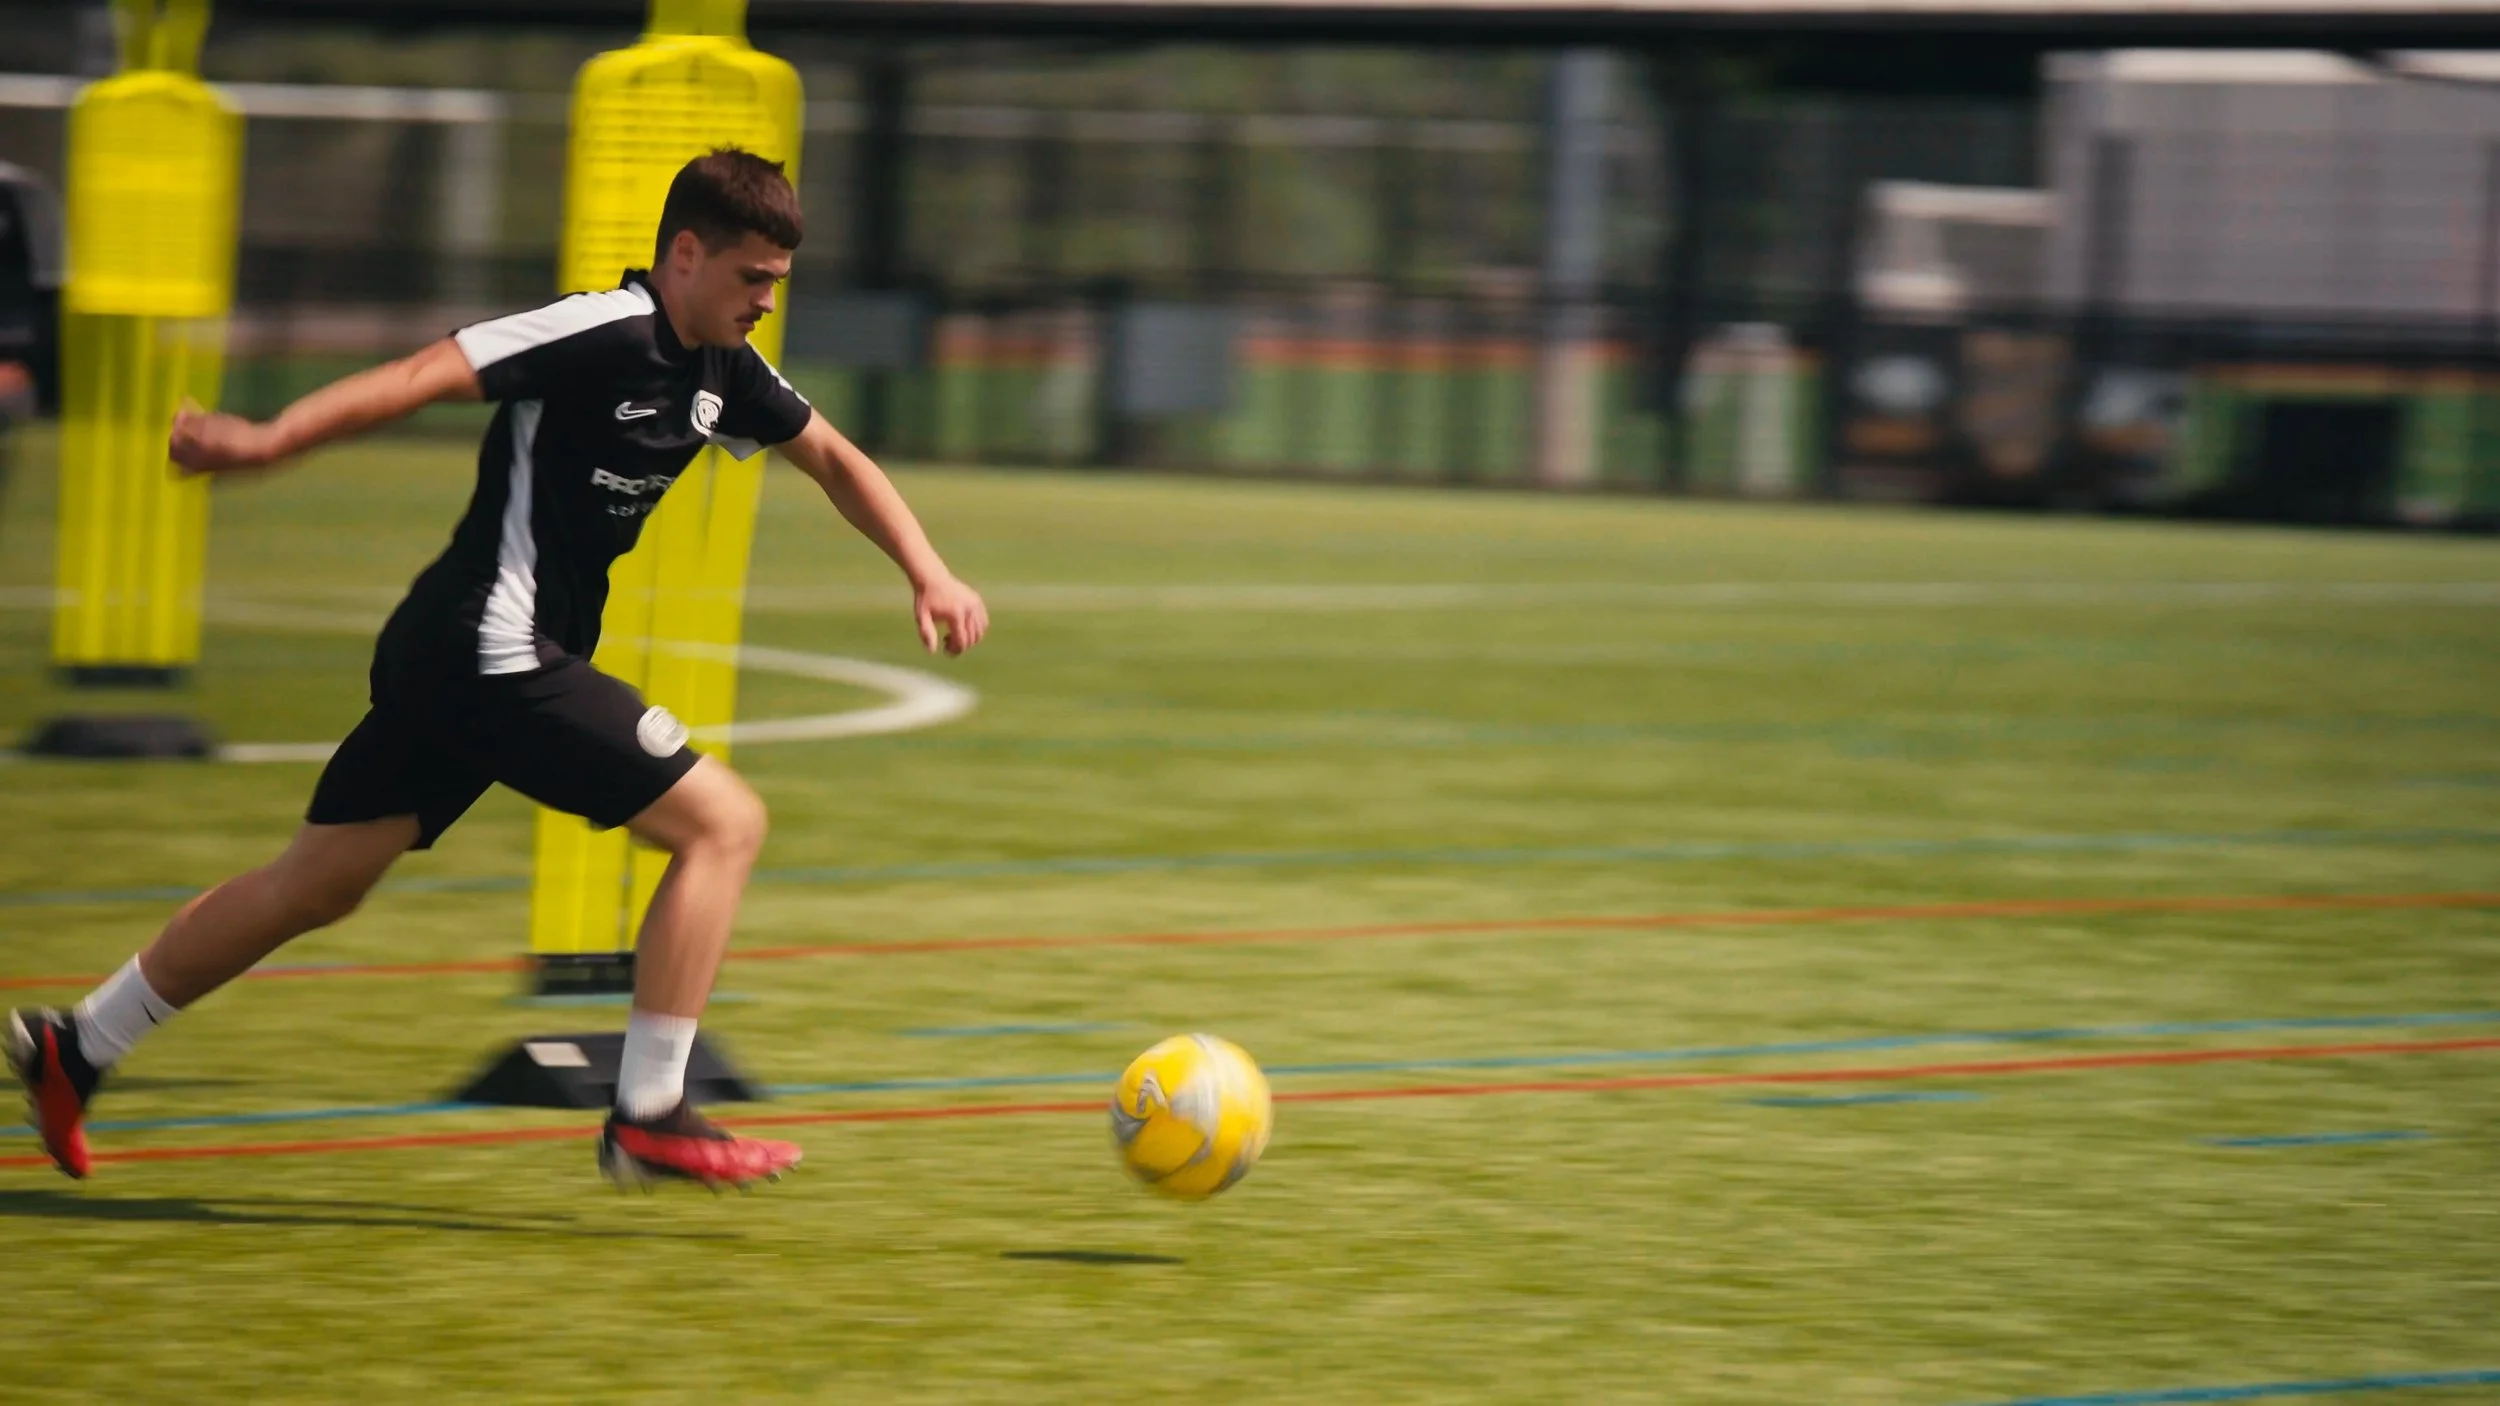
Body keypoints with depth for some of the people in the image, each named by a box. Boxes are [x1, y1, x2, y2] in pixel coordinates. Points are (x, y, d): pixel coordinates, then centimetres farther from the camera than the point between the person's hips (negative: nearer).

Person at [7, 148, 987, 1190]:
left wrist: (928, 575, 14)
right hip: (492, 657, -10)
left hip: (446, 663, 10)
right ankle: (646, 1118, -9)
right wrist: (267, 441, -34)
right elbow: (422, 377, -24)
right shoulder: (606, 334, -17)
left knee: (314, 888, 17)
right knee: (723, 821, -10)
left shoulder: (720, 371, 11)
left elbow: (835, 459, 25)